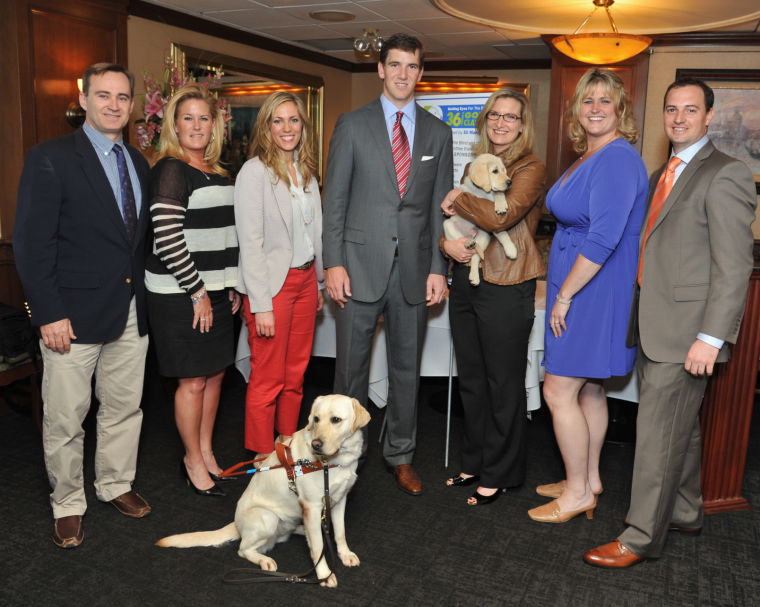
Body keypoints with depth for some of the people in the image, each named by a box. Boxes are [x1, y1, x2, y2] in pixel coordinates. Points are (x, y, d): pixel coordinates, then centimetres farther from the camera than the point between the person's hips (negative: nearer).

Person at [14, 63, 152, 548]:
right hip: (73, 316, -5)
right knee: (66, 420, 7)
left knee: (125, 408, 16)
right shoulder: (51, 158, -8)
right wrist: (49, 314, -15)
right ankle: (68, 504, 26)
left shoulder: (138, 163, 11)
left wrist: (143, 296, 8)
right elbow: (32, 243, -11)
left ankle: (116, 484, 36)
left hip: (131, 313, 6)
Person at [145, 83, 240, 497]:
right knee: (193, 381, 2)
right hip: (180, 295, -7)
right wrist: (197, 292, -15)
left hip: (214, 292, 8)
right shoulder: (171, 170, -11)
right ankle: (193, 462, 21)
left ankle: (206, 452, 30)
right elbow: (167, 240, -18)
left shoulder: (218, 174, 13)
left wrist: (232, 287, 12)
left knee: (215, 374, 14)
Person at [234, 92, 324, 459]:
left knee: (295, 373, 13)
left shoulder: (307, 172, 11)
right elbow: (250, 243, -14)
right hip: (272, 284, -6)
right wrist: (261, 304, -17)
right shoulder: (254, 171, -10)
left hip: (305, 280, 7)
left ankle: (288, 446, 28)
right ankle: (263, 458, 16)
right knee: (268, 378, 2)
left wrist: (318, 284, 14)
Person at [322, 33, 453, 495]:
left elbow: (441, 205, 7)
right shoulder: (352, 125, 2)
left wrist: (438, 268, 0)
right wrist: (334, 262, -8)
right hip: (361, 265, -2)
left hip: (414, 269, 2)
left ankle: (401, 454, 29)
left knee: (407, 369, 12)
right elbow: (335, 198, -1)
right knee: (351, 367, 7)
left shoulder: (438, 132, 9)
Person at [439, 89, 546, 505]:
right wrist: (447, 242, -5)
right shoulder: (475, 166, 14)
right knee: (471, 380, 15)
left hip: (505, 288, -7)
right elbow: (449, 219, 17)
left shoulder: (530, 169, -5)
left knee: (503, 384, 5)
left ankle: (499, 474, 20)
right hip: (465, 283, 7)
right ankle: (474, 462, 31)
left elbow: (502, 216, -21)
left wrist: (458, 199, -9)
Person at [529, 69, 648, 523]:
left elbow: (604, 238, -25)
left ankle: (578, 493, 12)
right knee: (589, 389, 17)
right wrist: (562, 293, 14)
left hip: (595, 292, -10)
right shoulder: (588, 158, 14)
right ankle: (589, 479, 31)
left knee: (558, 391, -4)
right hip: (579, 289, 10)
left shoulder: (617, 159, -18)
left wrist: (564, 295, -20)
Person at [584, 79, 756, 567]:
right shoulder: (662, 174, 16)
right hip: (655, 325, 8)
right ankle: (685, 512, 36)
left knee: (659, 433, -2)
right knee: (680, 427, 20)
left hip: (686, 331, -8)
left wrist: (711, 338, -21)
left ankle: (642, 537, 10)